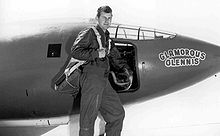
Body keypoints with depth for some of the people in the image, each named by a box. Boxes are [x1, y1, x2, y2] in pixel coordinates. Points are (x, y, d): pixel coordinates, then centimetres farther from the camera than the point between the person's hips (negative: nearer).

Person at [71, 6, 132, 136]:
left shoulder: (107, 38, 24)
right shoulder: (89, 33, 1)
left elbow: (114, 57, 36)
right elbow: (75, 51, -11)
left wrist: (125, 67, 20)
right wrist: (96, 54, -15)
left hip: (104, 81, 8)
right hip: (91, 78, -8)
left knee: (118, 113, 11)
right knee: (88, 119, -9)